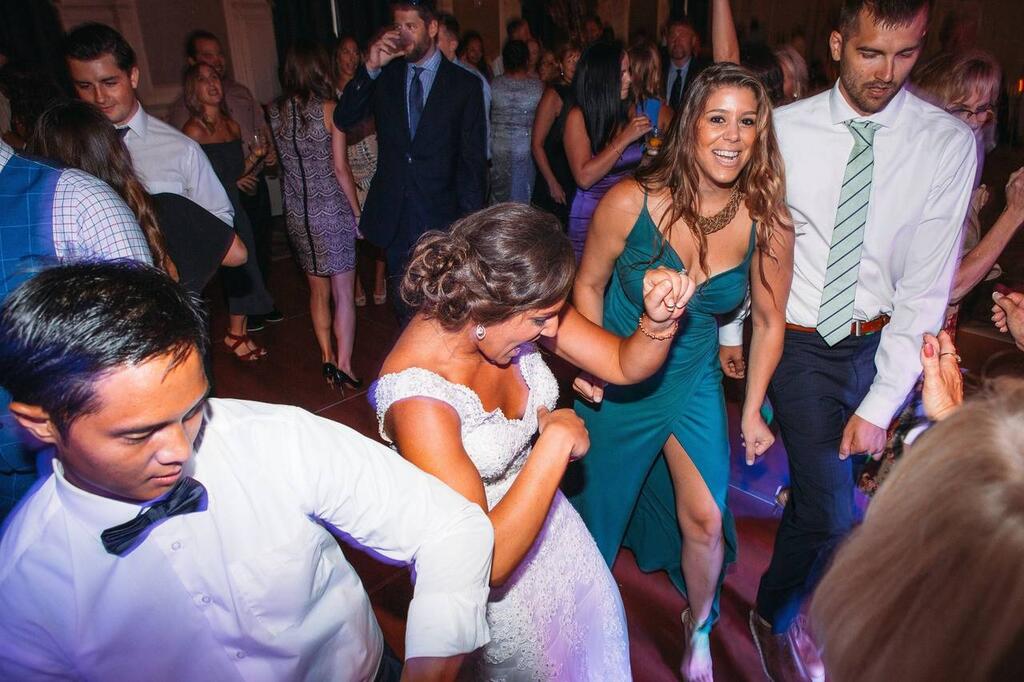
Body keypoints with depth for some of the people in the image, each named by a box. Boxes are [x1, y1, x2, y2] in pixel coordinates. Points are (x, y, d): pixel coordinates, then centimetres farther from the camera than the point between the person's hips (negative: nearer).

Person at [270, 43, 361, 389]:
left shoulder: (275, 113, 3)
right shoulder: (328, 110, -10)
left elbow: (282, 161, 8)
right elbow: (340, 168, -11)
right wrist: (357, 211, -3)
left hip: (297, 214, 5)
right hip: (332, 210, -5)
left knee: (318, 290, 17)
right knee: (343, 293, 2)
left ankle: (327, 359, 25)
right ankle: (344, 365, 2)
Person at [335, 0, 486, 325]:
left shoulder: (464, 84, -1)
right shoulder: (385, 77, 7)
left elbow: (473, 159, -3)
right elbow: (343, 120, -3)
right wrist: (370, 67, -13)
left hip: (440, 216, -2)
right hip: (394, 216, 3)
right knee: (404, 310, 15)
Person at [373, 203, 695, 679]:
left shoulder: (517, 309, -21)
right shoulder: (417, 398, -39)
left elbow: (624, 365, -10)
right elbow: (483, 562, -37)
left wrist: (658, 320, -30)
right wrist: (556, 442, -36)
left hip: (543, 513, 6)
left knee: (599, 633, 30)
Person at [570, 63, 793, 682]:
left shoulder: (770, 225, -16)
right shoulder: (630, 203, -22)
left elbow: (770, 321, -3)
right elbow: (588, 286, -7)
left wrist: (753, 410, 2)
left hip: (695, 382, 1)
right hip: (617, 382, -1)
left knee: (706, 521, 1)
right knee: (596, 503, 17)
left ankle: (699, 629, 36)